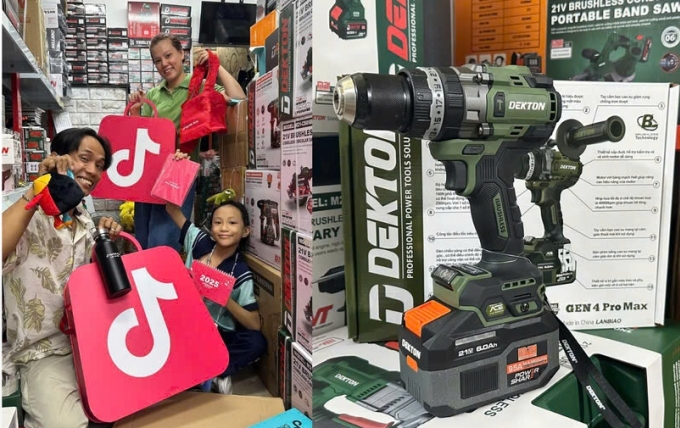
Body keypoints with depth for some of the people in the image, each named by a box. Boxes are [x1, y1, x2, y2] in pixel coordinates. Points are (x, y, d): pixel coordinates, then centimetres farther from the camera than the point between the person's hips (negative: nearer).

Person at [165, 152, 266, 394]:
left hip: (220, 336, -2)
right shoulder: (200, 242, -3)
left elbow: (254, 324, -14)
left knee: (257, 342, -28)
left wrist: (225, 298, -26)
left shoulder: (240, 273, -11)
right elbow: (171, 206, 2)